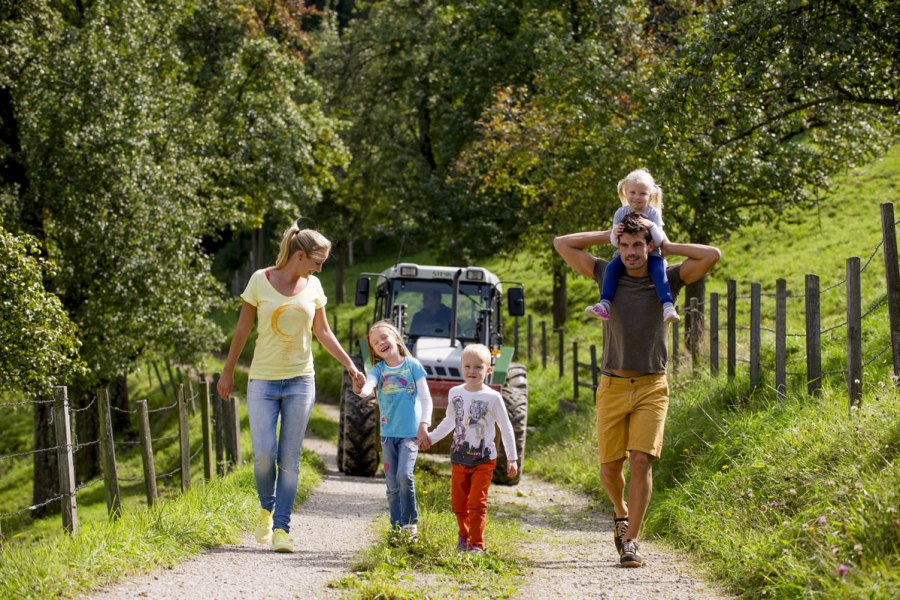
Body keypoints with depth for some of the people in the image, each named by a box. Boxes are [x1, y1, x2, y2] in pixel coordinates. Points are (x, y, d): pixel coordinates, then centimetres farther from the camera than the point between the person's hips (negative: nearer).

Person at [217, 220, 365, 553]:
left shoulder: (313, 287, 4)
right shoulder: (260, 281, -5)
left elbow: (323, 333, 13)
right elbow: (243, 329, 3)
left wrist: (350, 366, 8)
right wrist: (228, 372, 7)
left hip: (300, 381, 2)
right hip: (263, 380, -2)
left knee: (289, 459, -1)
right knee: (264, 454, -10)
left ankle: (281, 528, 3)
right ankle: (266, 508, 18)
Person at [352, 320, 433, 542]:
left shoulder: (412, 365, -1)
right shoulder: (378, 370, 4)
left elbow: (426, 398, 0)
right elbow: (368, 387, -17)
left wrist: (424, 424, -11)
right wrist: (360, 389, -41)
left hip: (410, 432, -3)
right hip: (388, 433, 3)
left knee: (404, 475, -19)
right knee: (392, 485, 5)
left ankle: (410, 524, -6)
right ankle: (396, 529, 12)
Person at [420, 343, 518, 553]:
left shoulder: (492, 398, -8)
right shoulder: (455, 393, 2)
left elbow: (506, 428, -2)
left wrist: (512, 458, -3)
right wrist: (432, 437, 11)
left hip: (484, 460, -4)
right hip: (459, 458, 4)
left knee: (477, 502, -8)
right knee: (458, 502, 10)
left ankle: (476, 544, -2)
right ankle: (464, 534, 32)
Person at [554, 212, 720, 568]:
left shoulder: (668, 279, 4)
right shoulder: (608, 275, 8)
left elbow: (712, 255, -7)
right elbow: (562, 244, 11)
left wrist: (668, 246, 1)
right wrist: (607, 236, 7)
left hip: (651, 387, -1)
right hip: (612, 386, 2)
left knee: (641, 461, -13)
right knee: (610, 466, 1)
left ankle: (630, 543, -9)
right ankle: (621, 513, 33)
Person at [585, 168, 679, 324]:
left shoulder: (654, 214, -6)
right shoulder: (620, 214, 0)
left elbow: (659, 241, -12)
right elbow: (614, 241, -1)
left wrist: (652, 226, -31)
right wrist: (614, 234, -26)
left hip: (650, 254, -2)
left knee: (659, 271, -32)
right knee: (611, 267, -26)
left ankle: (668, 307, -41)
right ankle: (605, 304, -31)